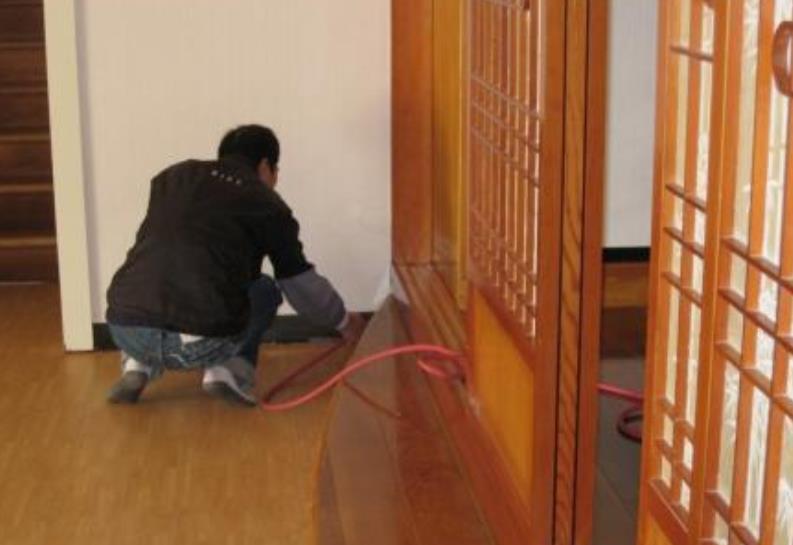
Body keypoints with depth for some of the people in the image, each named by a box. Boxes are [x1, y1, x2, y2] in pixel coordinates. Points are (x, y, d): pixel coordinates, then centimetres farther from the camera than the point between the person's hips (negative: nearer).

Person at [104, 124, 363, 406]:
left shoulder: (173, 176, 19)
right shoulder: (267, 204, 10)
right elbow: (303, 285, 20)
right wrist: (343, 321, 40)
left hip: (126, 330, 3)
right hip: (202, 343, -3)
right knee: (265, 291, 27)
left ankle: (137, 366, 17)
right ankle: (227, 370, 6)